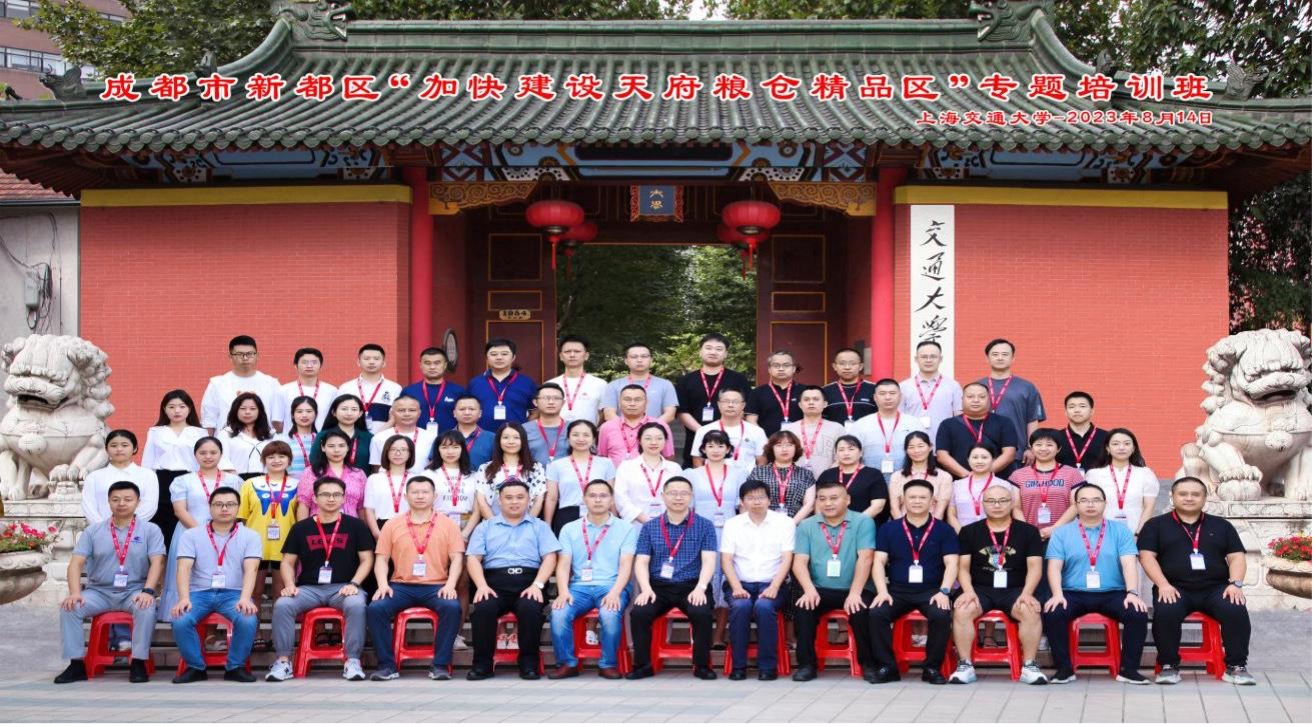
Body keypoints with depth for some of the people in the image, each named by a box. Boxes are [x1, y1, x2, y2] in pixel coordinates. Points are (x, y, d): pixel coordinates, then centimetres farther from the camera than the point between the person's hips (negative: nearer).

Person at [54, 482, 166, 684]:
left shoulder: (150, 530, 4)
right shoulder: (93, 530, 8)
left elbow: (157, 562, -6)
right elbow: (76, 563, 0)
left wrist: (148, 591, -23)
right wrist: (75, 592, -17)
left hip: (134, 591, -2)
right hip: (99, 591, 2)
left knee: (147, 608, -35)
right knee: (69, 607, -24)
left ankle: (138, 662, -23)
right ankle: (76, 664, -16)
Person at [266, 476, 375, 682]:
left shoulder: (355, 526, 7)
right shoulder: (301, 528, 11)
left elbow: (367, 559, 5)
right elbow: (288, 562, 13)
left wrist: (353, 584, -10)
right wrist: (290, 585, -6)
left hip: (342, 587, -2)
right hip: (309, 587, 2)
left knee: (357, 605, -35)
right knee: (282, 605, -27)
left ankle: (353, 661, -25)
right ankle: (283, 661, -17)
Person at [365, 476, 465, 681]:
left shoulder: (447, 525, 10)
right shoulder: (392, 525, 13)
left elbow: (456, 558, 4)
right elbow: (381, 559, 9)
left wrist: (450, 585, -14)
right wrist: (383, 585, -9)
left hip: (436, 586, -1)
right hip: (401, 586, 1)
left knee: (452, 607, -32)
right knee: (375, 608, -27)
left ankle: (441, 664, -22)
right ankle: (387, 665, -17)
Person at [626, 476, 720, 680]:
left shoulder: (704, 525, 7)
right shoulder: (649, 527, 11)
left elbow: (708, 561, -2)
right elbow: (641, 562, 4)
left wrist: (700, 588, -20)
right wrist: (646, 588, -14)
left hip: (692, 586, -1)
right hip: (659, 586, 1)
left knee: (702, 613, -31)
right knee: (639, 613, -26)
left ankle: (701, 665, -11)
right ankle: (643, 665, -9)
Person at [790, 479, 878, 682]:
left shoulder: (862, 522, 1)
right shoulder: (806, 526, 8)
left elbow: (865, 558, -10)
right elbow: (799, 561, -1)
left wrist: (854, 593, -20)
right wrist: (809, 589, -19)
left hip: (853, 591, -2)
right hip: (820, 590, 2)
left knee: (860, 611, -30)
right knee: (803, 608, -26)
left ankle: (869, 663, -8)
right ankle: (806, 664, -13)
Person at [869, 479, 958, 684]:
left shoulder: (944, 530, 7)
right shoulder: (888, 529, 10)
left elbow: (952, 563, -1)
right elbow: (878, 562, 3)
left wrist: (944, 591, -17)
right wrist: (883, 591, -13)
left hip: (931, 590, -1)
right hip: (898, 590, 1)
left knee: (941, 615, -33)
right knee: (876, 613, -27)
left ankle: (932, 667, -13)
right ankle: (887, 667, -12)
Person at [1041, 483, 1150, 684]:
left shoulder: (1120, 530, 9)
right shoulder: (1061, 533, 9)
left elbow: (1129, 564, -3)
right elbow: (1054, 567, -1)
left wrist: (1132, 593, -20)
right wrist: (1057, 594, -19)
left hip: (1112, 593, 0)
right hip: (1073, 593, 0)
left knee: (1138, 613, -27)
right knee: (1051, 613, -30)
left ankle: (1128, 669, -12)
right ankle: (1064, 668, -15)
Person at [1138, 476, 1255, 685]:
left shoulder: (1222, 526, 20)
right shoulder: (1156, 525, 14)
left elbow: (1237, 557, 13)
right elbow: (1147, 556, 2)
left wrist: (1235, 584, -6)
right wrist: (1163, 584, -14)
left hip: (1215, 588, 2)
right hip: (1176, 588, -2)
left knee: (1236, 610, -30)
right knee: (1166, 612, -35)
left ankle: (1236, 667, -17)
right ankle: (1169, 666, -18)